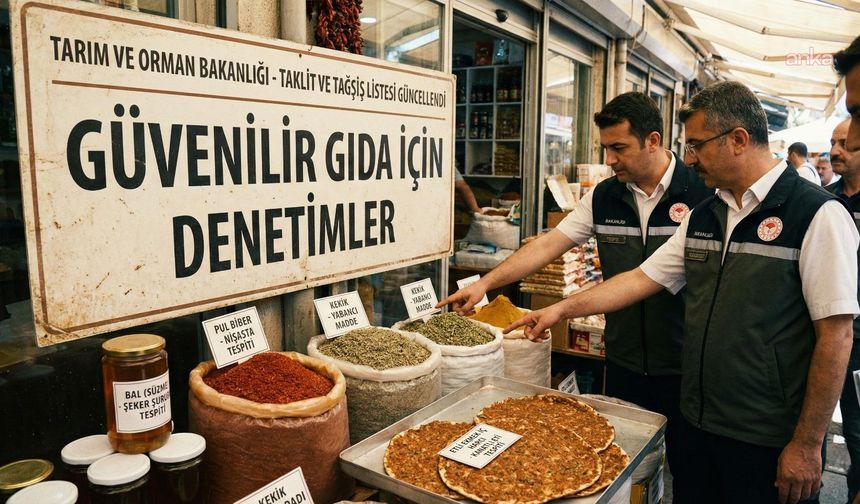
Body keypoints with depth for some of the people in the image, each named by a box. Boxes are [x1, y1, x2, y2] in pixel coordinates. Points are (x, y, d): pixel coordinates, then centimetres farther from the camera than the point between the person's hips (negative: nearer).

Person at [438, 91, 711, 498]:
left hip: (684, 368, -3)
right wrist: (485, 283, -6)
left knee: (688, 468, 14)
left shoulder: (702, 193, -11)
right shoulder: (604, 197, 2)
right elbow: (548, 244, 0)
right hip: (623, 363, 4)